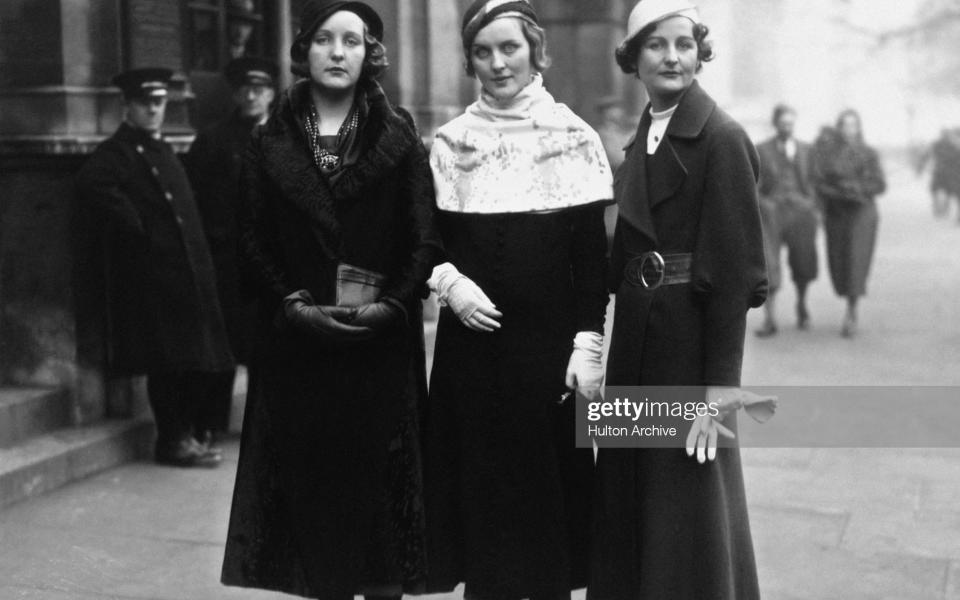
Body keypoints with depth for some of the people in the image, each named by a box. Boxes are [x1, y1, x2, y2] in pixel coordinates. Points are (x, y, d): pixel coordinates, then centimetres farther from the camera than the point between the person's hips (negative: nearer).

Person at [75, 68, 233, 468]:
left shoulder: (164, 152, 21)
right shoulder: (117, 152, -6)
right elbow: (91, 184, -26)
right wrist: (135, 229, -22)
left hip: (187, 270, 8)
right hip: (152, 273, -8)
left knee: (197, 359, 10)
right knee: (167, 360, -5)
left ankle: (191, 431, 20)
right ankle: (174, 440, 3)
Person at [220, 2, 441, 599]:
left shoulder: (399, 136, 4)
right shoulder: (271, 142, 8)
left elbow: (425, 238, -1)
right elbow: (254, 239, 4)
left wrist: (390, 305, -13)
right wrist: (295, 305, -9)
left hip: (381, 341, -1)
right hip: (298, 342, 1)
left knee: (380, 476, 1)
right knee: (311, 477, 2)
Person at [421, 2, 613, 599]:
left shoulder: (573, 136, -1)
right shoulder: (451, 140, 6)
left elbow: (592, 253, -2)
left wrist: (589, 344, -8)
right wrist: (448, 280, -10)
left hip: (548, 341, -2)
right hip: (471, 339, 2)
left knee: (548, 477, 3)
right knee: (479, 479, 6)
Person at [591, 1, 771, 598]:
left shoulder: (722, 137, -11)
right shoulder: (645, 138, 12)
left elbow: (735, 269, -15)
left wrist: (721, 384, -18)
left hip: (692, 338, -7)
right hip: (638, 337, 7)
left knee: (689, 503, 4)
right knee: (628, 498, 14)